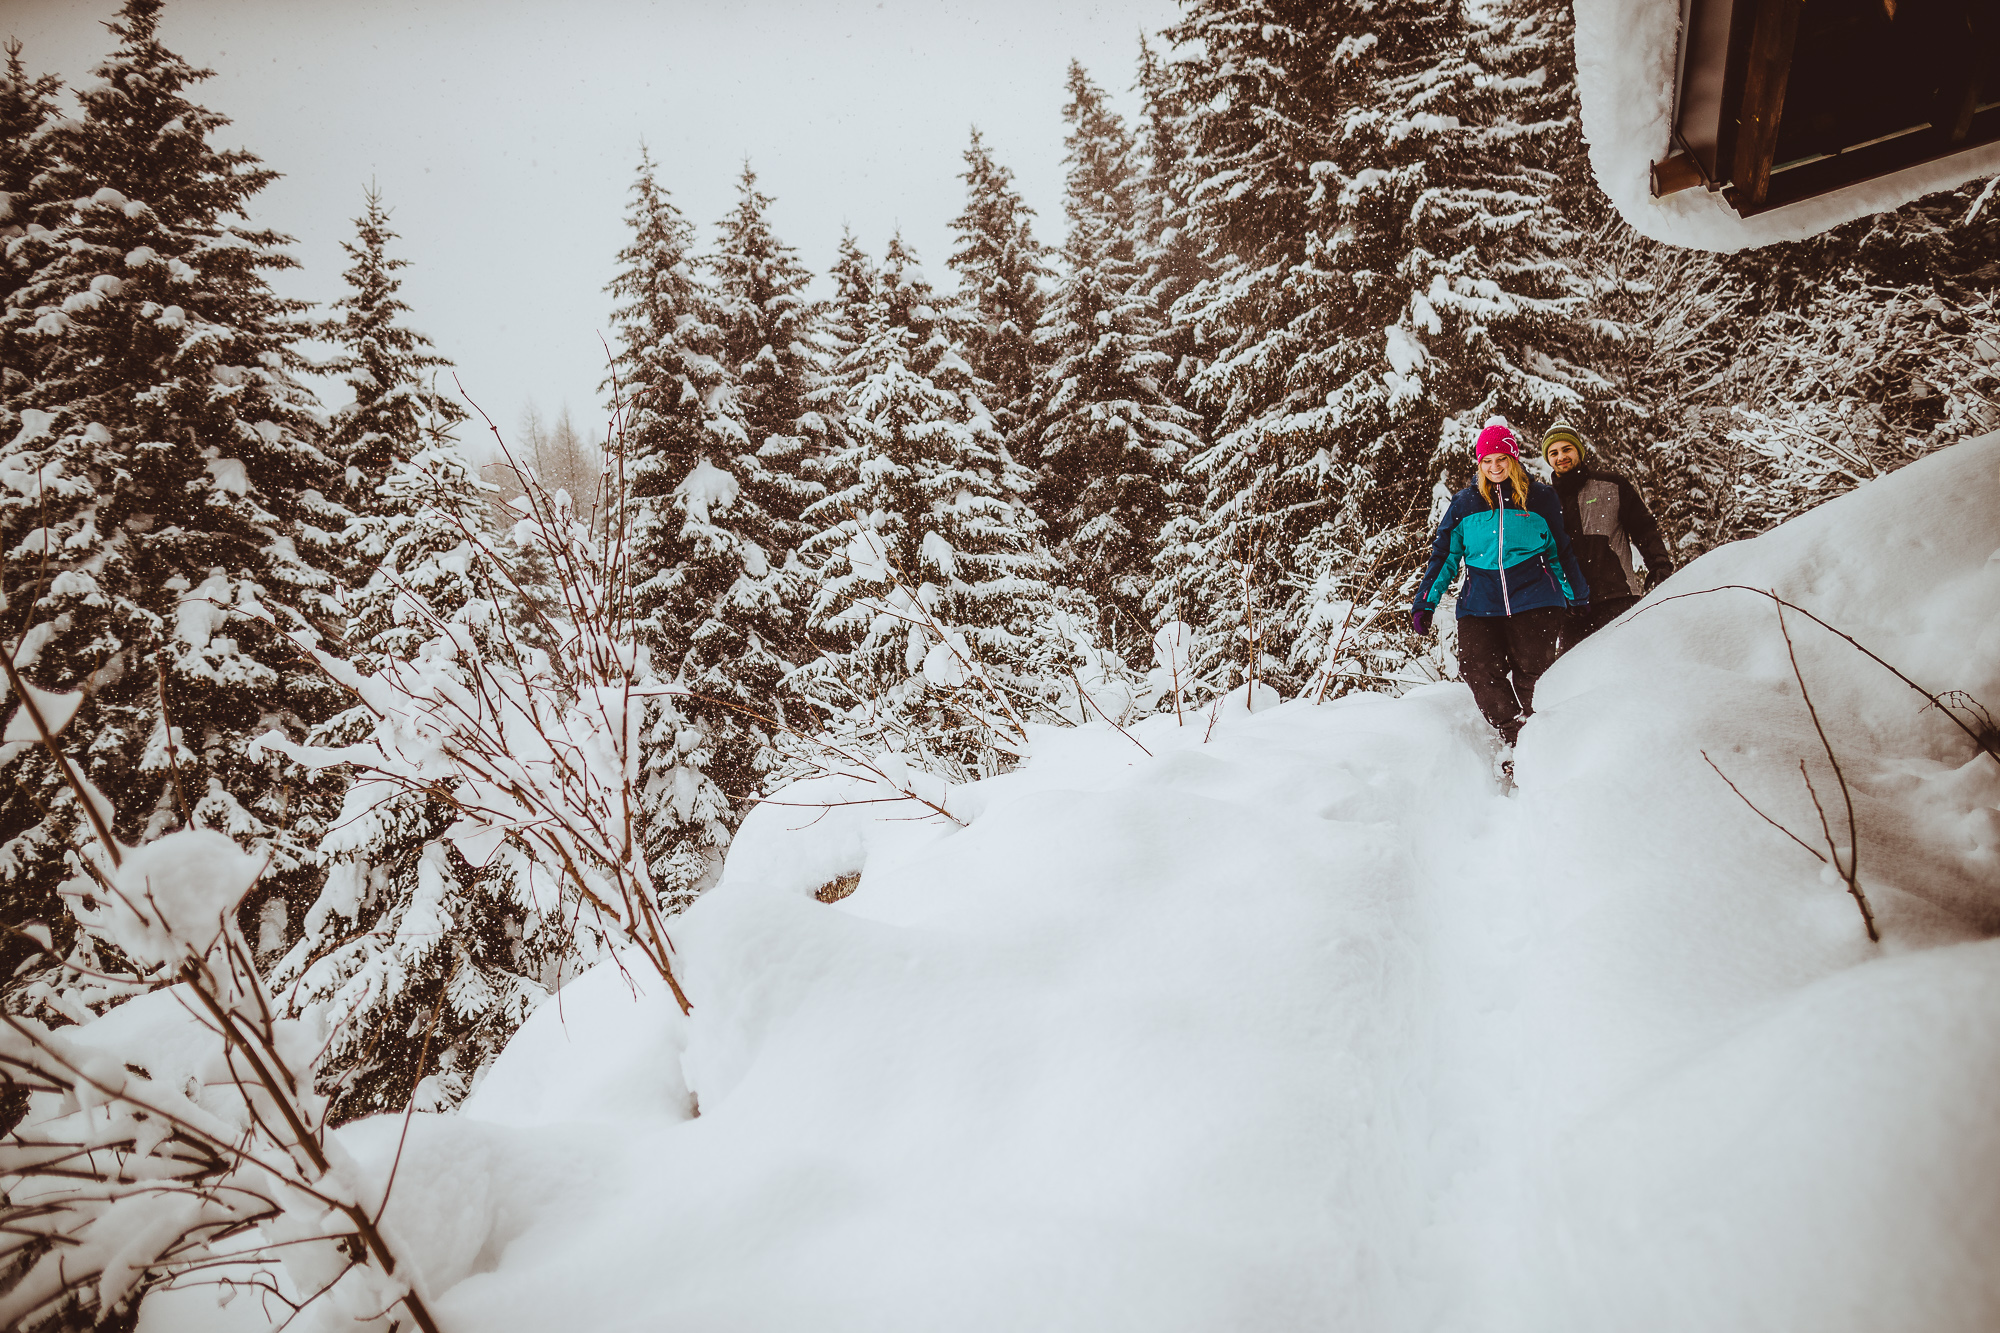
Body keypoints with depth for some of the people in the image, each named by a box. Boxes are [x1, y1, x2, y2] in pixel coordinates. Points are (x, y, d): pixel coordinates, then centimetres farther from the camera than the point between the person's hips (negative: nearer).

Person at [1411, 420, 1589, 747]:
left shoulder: (1540, 498, 10)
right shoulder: (1464, 503, 13)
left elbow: (1561, 551, 18)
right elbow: (1444, 555, 15)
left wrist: (1580, 599, 20)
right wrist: (1425, 603, 8)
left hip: (1534, 597, -1)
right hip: (1480, 603, 1)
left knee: (1532, 672, -11)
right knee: (1479, 671, -15)